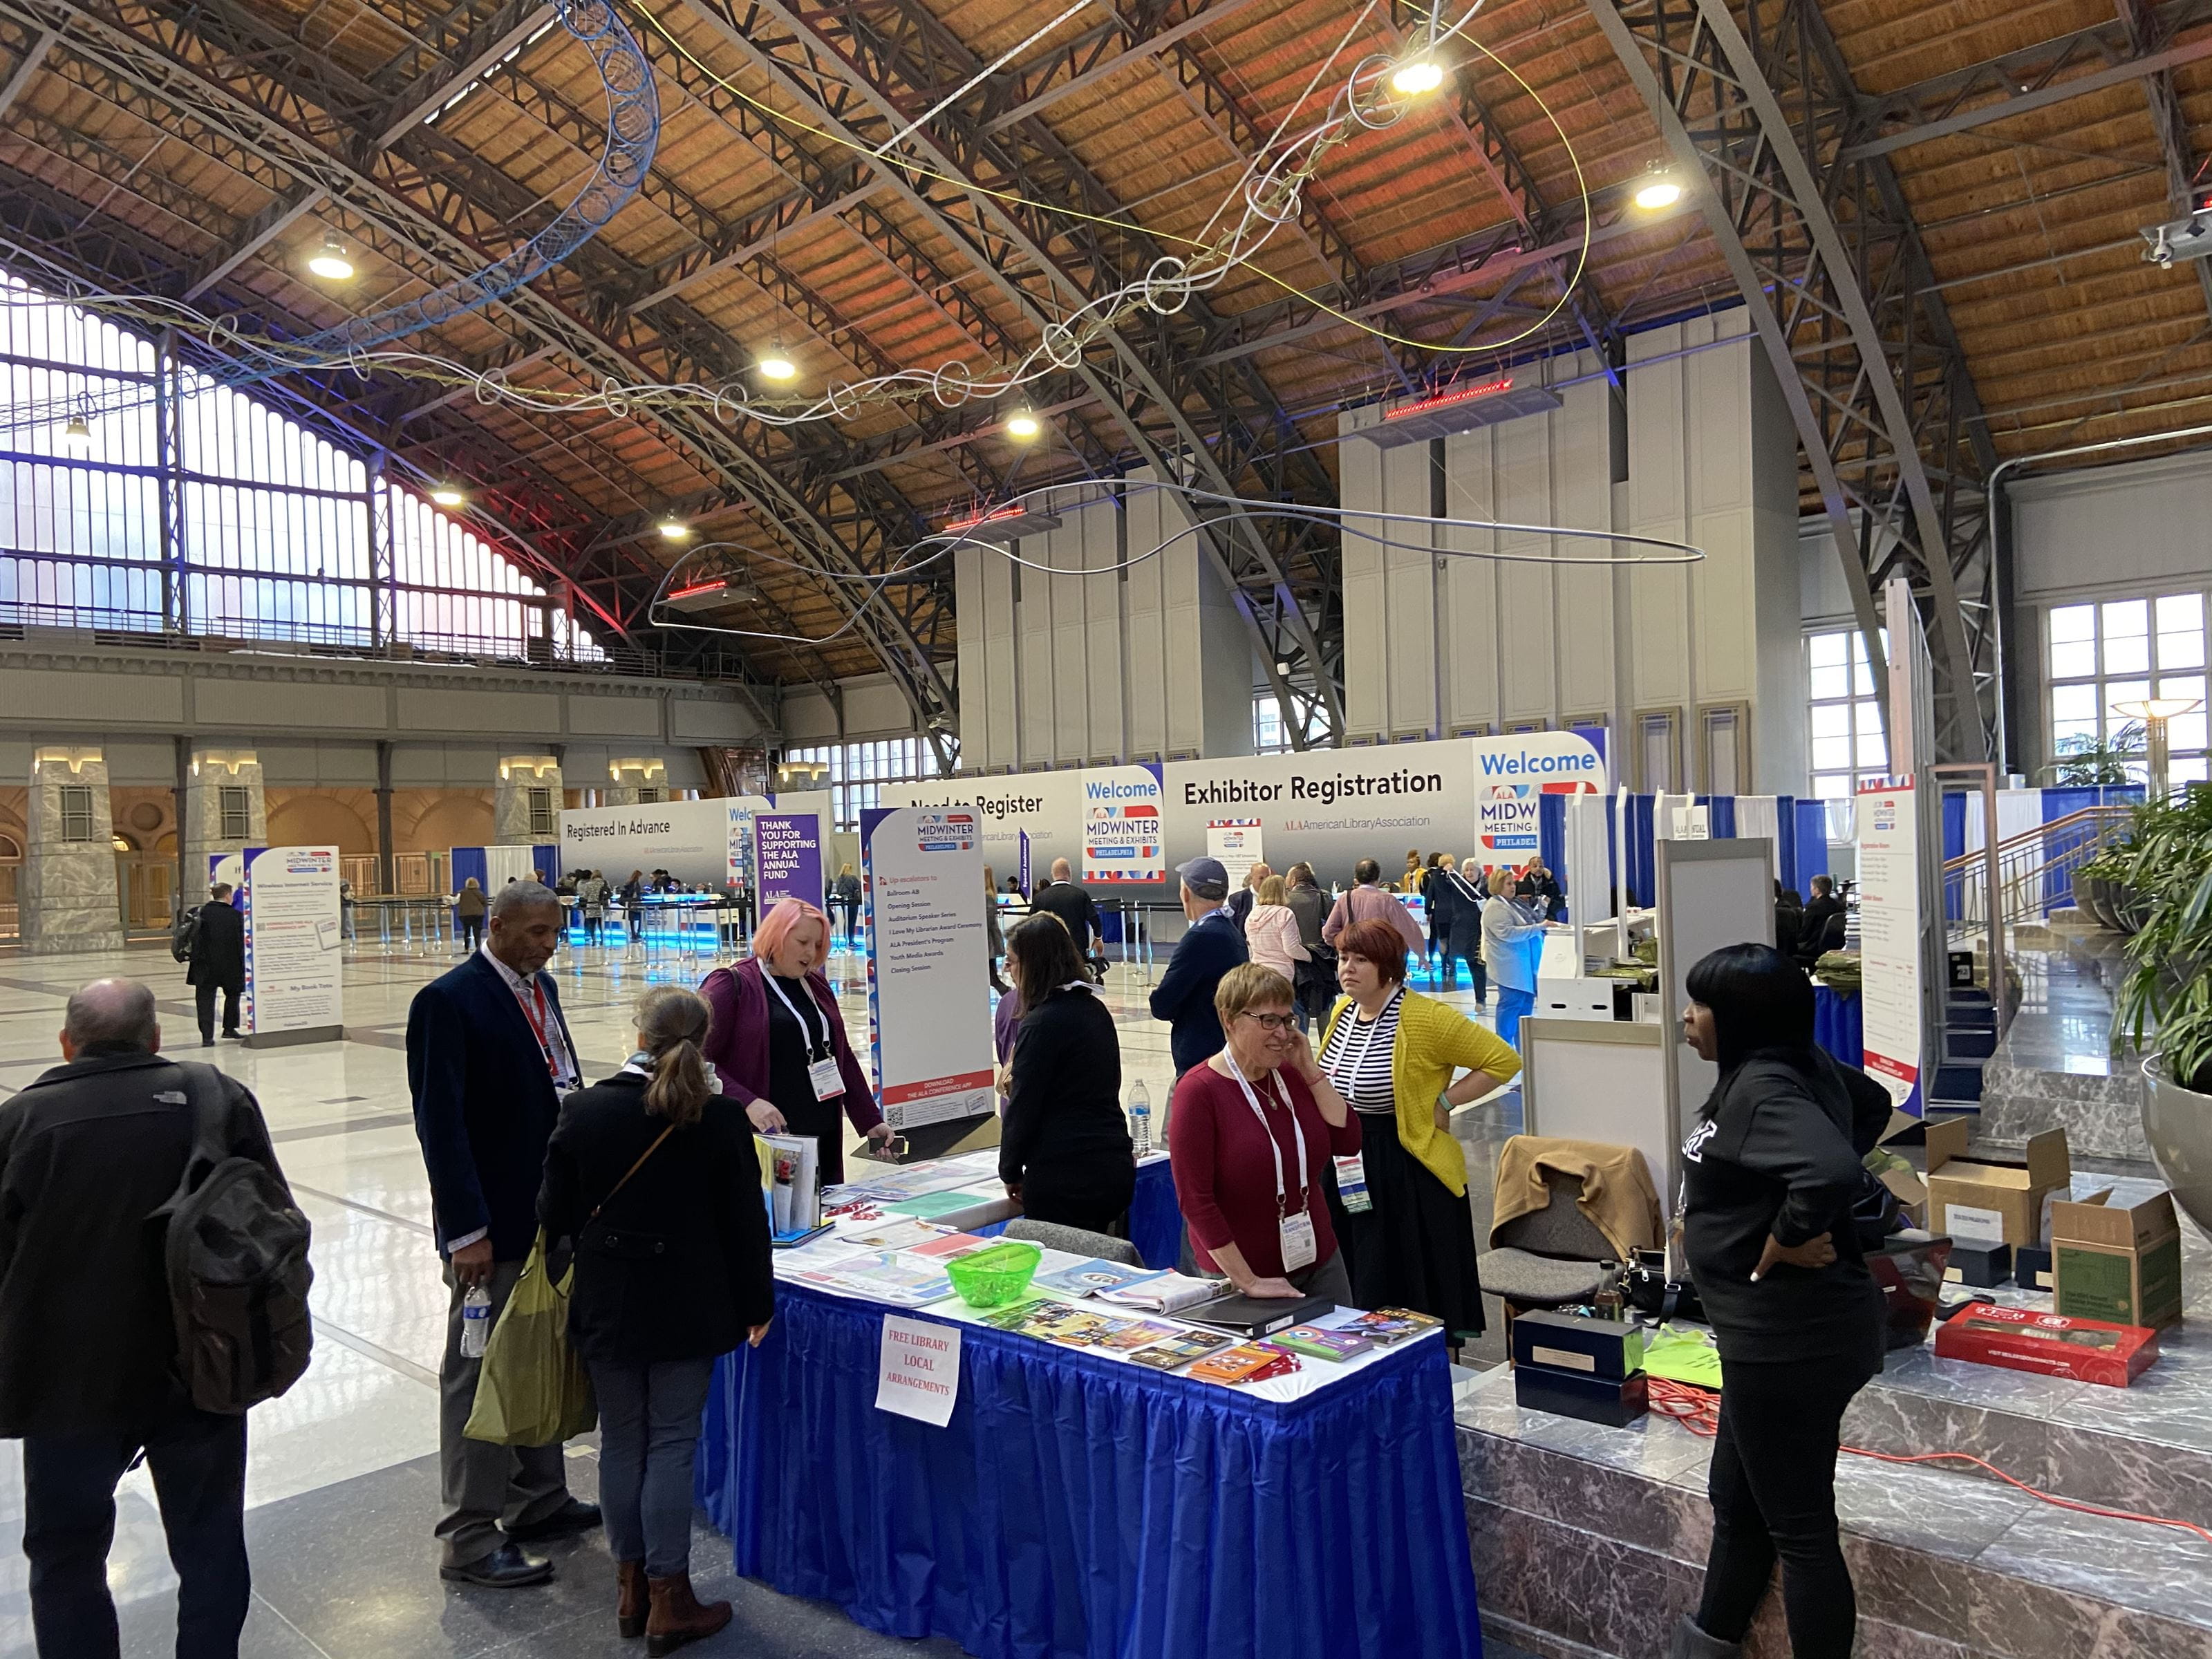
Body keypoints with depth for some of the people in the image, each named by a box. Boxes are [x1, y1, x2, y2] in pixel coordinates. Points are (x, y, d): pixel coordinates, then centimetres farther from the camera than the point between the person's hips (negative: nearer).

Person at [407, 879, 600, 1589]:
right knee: (479, 1375, 4)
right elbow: (440, 1122, -19)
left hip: (551, 1210, 8)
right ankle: (469, 1540, 17)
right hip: (492, 1224, -8)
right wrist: (467, 1230, -21)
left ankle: (538, 1501, 35)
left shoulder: (539, 986, 9)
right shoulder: (449, 1001, -16)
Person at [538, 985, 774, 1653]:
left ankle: (631, 1587, 27)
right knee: (672, 1444, 6)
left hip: (607, 1303, 2)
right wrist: (756, 1304, 5)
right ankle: (668, 1601, 13)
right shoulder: (719, 1120, -12)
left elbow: (555, 1215, 1)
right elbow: (745, 1222, -7)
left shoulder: (583, 1110, -8)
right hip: (688, 1309, -2)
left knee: (621, 1440, 14)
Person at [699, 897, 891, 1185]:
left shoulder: (816, 986, 16)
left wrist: (871, 1121, 16)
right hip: (763, 1142, -6)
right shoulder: (732, 986, -4)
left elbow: (844, 1058, 20)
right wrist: (746, 1103, -23)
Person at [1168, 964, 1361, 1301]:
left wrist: (1310, 1070, -9)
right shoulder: (1199, 1091, -16)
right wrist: (1248, 1281, -19)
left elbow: (1348, 1142, -2)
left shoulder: (1292, 1075, 4)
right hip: (1238, 1274, -6)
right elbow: (1194, 1198, -19)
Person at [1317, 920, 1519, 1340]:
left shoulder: (1427, 1018, -17)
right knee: (1362, 1283, 14)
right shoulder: (1341, 1013, 5)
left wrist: (1444, 1102, -15)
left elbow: (1504, 1060, -15)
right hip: (1349, 1165, 6)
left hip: (1411, 1169, -6)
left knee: (1420, 1291, 4)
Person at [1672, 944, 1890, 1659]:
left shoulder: (1762, 1088, -24)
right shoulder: (1799, 1065, 4)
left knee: (1798, 1527, 6)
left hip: (1790, 1339, -10)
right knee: (1736, 1499, 25)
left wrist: (1780, 1243, -24)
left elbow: (1834, 1171, -41)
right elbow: (1872, 1104, 23)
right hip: (1783, 1332, 10)